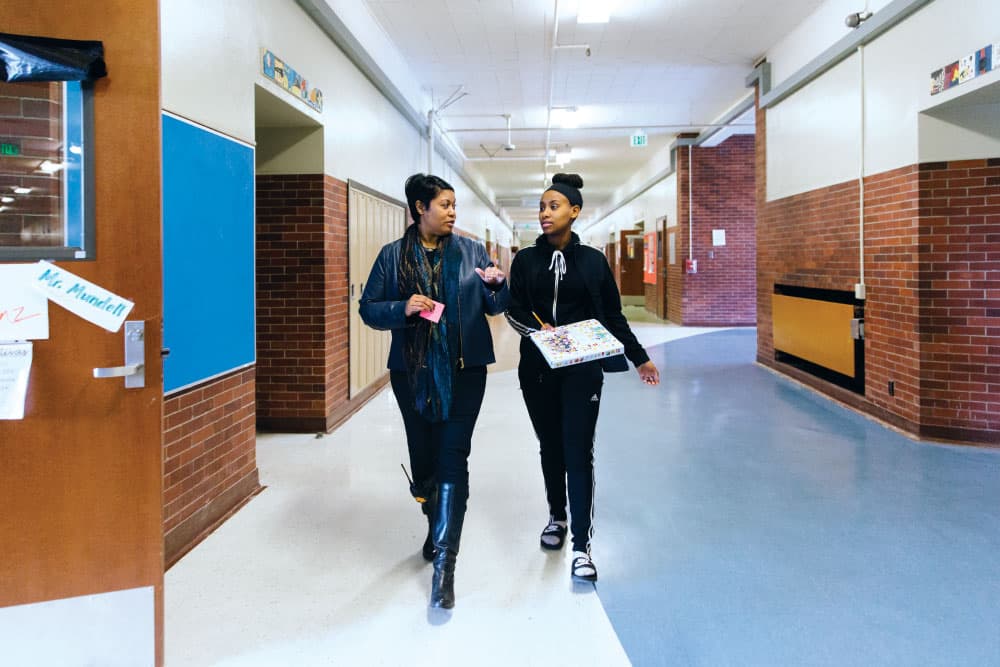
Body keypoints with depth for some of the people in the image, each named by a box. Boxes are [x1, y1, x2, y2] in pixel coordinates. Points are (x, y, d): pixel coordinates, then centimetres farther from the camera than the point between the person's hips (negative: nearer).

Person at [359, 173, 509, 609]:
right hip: (412, 372, 1)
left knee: (453, 459, -9)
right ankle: (436, 528, 38)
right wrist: (403, 308, -18)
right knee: (423, 458, 12)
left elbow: (497, 306, 7)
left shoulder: (471, 251, 5)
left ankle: (444, 561, -8)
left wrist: (496, 285, -15)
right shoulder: (393, 255, 3)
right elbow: (369, 308, 1)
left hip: (463, 371, -1)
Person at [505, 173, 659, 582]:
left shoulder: (592, 260, 2)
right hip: (537, 368, 2)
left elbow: (613, 315, 6)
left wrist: (639, 359, 6)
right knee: (550, 446, 13)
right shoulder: (526, 260, 4)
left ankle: (581, 547, -4)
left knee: (578, 452, -7)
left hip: (582, 369, -2)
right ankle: (557, 517, 34)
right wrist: (538, 328, -21)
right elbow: (513, 310, -1)